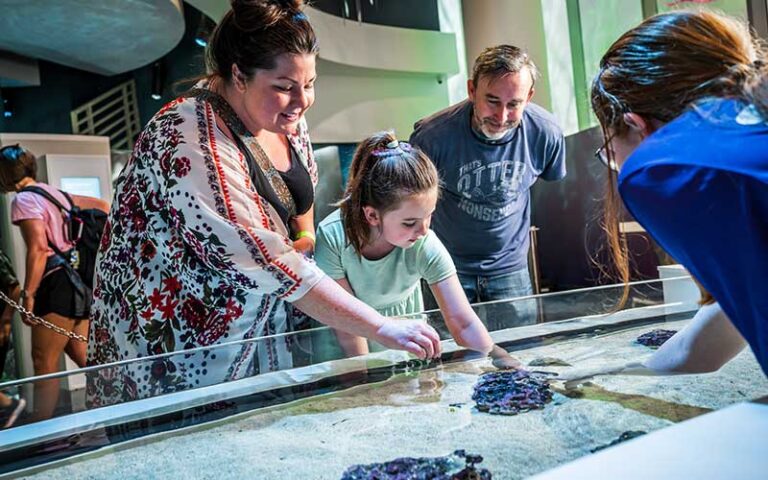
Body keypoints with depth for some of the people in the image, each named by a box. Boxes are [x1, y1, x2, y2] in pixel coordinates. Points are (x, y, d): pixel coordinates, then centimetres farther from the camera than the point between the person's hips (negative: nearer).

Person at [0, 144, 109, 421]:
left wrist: (27, 294, -20)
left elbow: (38, 248, -19)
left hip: (58, 283, -9)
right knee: (85, 359, 13)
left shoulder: (24, 199, -6)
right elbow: (103, 206, 27)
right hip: (78, 280, 9)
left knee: (44, 364, -5)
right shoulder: (55, 193, 19)